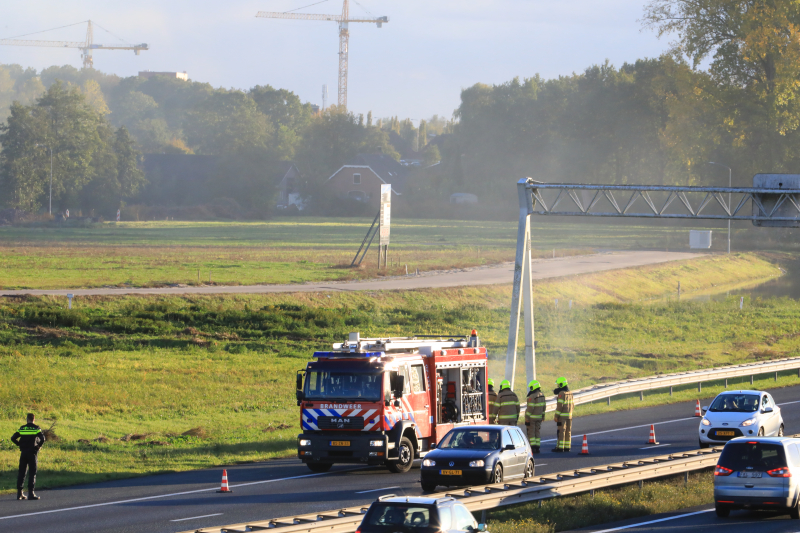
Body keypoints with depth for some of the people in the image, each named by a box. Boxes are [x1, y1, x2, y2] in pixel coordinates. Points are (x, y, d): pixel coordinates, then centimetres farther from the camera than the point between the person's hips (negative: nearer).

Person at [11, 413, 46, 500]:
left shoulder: (22, 428, 6)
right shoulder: (36, 428, -5)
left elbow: (13, 438, 3)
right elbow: (42, 439, -18)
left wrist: (20, 445, 11)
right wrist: (39, 446, -2)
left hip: (23, 453, 3)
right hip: (32, 453, -3)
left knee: (21, 473, 9)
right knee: (32, 473, -1)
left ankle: (19, 493, 9)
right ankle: (31, 493, -7)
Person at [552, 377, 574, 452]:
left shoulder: (561, 393, -14)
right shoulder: (570, 393, 10)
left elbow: (559, 406, -17)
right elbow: (573, 405, 15)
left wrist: (556, 416, -13)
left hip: (562, 415, -8)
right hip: (569, 415, 8)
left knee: (561, 431, -7)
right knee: (568, 431, 9)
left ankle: (560, 447, -8)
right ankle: (567, 447, 11)